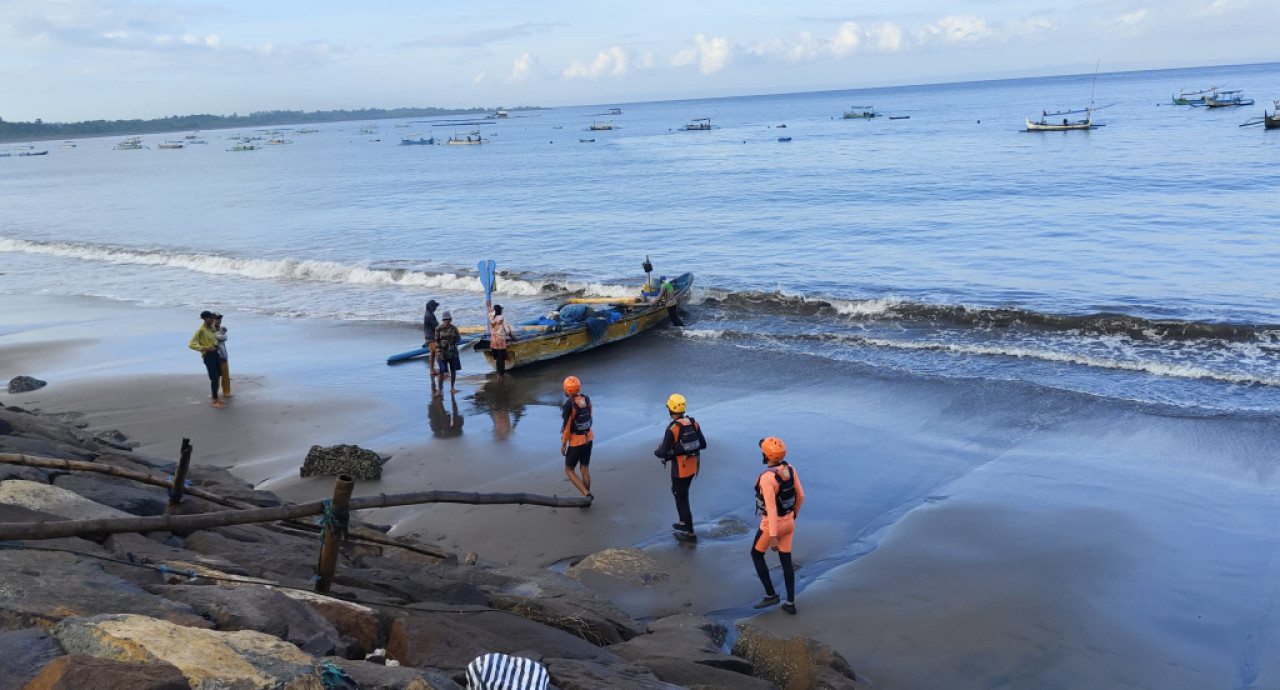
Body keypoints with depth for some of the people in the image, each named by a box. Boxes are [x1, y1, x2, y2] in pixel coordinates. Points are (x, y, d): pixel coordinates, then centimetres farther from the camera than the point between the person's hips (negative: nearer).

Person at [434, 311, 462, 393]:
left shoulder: (454, 328, -1)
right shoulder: (439, 329, -8)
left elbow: (458, 339, 3)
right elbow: (437, 341, -6)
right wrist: (439, 353, -13)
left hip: (453, 352, 3)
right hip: (443, 352, -3)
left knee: (453, 370, 7)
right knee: (442, 371, -6)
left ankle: (452, 388, 21)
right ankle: (440, 389, 2)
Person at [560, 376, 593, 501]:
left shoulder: (569, 405, -26)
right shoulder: (587, 400, -4)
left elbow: (567, 426, -22)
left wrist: (563, 444, -10)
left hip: (576, 442, -7)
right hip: (588, 438, 7)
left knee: (569, 470, 10)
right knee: (585, 469, 16)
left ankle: (586, 494, -2)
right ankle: (587, 499, 20)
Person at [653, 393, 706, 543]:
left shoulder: (672, 429, -23)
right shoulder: (693, 423, -2)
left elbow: (663, 453, -20)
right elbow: (703, 444, 5)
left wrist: (656, 451, 4)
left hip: (680, 469, -7)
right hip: (692, 467, 7)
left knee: (682, 500, 5)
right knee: (677, 491, 28)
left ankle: (690, 533, 12)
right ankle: (683, 523, 37)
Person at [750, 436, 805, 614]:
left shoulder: (766, 478, -30)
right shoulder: (790, 469, -7)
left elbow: (771, 508, -30)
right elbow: (800, 495, 4)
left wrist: (773, 537, -27)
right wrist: (795, 513, 23)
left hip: (772, 523, -7)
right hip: (788, 521, 7)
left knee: (756, 554, 18)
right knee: (786, 561, 17)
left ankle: (770, 594, 22)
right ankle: (790, 603, 22)